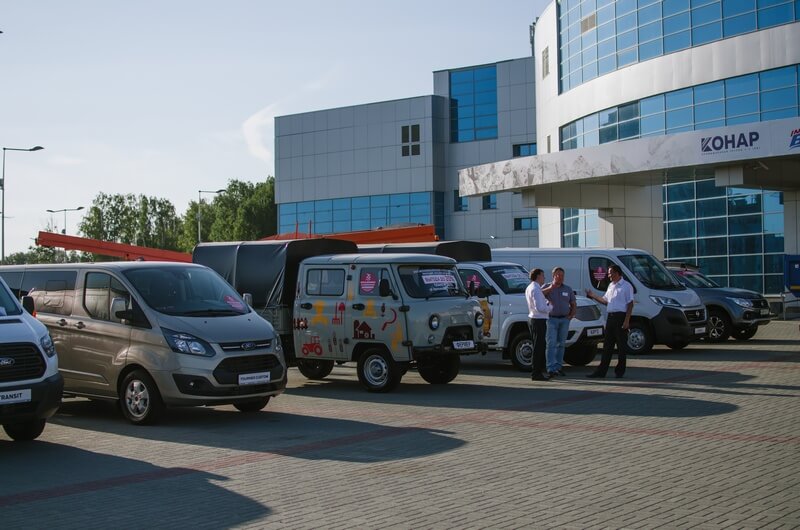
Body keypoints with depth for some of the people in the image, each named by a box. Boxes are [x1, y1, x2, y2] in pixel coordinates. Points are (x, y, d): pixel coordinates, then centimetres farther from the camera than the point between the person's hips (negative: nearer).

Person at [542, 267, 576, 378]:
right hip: (552, 319, -4)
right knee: (551, 344, -11)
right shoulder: (547, 287, 1)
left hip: (564, 320, 4)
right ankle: (551, 368, -16)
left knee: (561, 344, 8)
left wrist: (571, 315, 3)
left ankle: (558, 366, 16)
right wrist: (550, 288, -27)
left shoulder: (568, 289, 13)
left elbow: (573, 304, 18)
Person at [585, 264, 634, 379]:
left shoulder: (626, 286, -7)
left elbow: (630, 304, -11)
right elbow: (605, 300, 21)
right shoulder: (611, 286, 16)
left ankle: (620, 371, 8)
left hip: (621, 316, -7)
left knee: (621, 345, 0)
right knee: (607, 345, 7)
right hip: (610, 317, 8)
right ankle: (601, 371, 8)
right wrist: (593, 296, 10)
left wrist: (627, 320, -17)